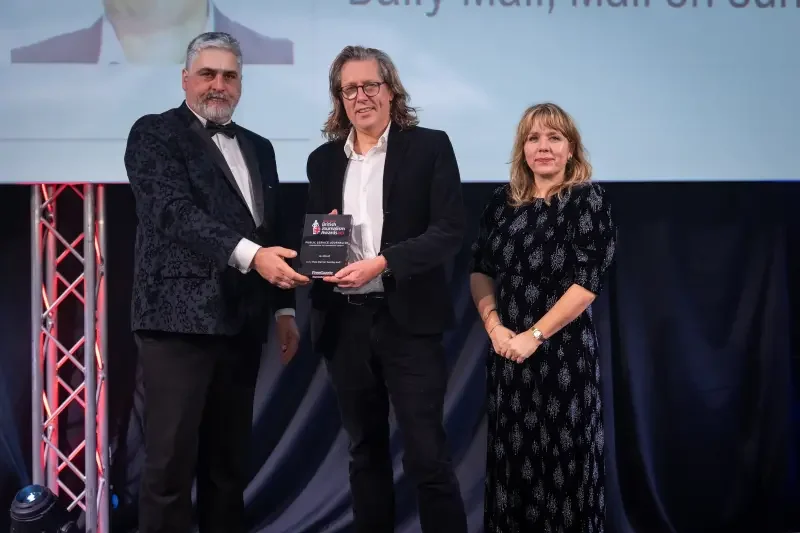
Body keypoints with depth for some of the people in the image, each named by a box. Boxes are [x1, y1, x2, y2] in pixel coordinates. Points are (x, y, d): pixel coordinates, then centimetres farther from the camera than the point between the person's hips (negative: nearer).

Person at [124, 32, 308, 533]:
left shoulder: (258, 148, 19)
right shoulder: (154, 133, -1)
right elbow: (176, 212, -16)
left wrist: (285, 307, 15)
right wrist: (250, 254, -28)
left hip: (242, 322, 6)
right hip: (180, 317, -6)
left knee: (229, 459, 12)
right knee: (172, 460, -6)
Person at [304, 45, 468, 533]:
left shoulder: (429, 147, -1)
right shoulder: (323, 160, 13)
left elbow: (451, 231, -10)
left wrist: (381, 263, -20)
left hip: (407, 319, -4)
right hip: (344, 322, 5)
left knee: (426, 453, -4)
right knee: (365, 451, 14)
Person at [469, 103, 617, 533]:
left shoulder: (587, 199, -6)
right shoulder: (503, 200, 8)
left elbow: (588, 281, -13)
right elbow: (479, 270, 9)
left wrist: (534, 336, -15)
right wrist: (494, 326, -6)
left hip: (563, 351, -4)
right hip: (506, 351, 4)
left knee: (562, 457, 3)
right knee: (510, 453, 10)